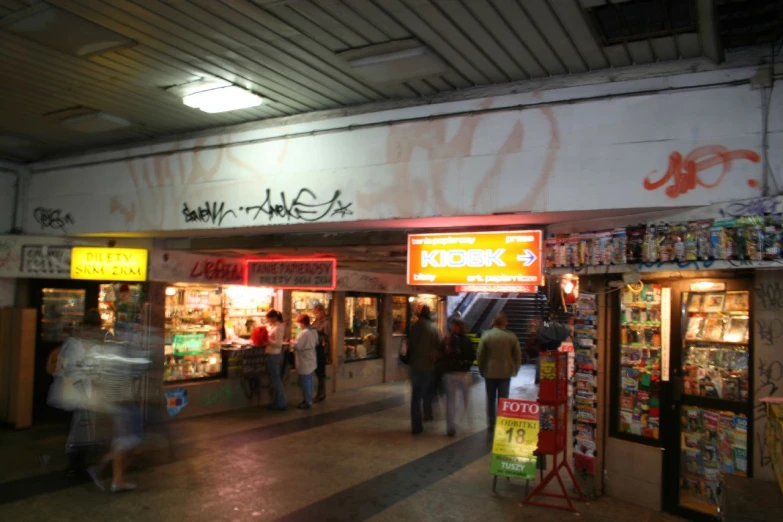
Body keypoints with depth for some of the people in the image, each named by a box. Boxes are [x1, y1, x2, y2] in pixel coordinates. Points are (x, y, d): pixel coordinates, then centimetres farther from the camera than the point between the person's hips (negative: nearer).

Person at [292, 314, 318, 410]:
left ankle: (307, 402, 4)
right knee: (309, 380, 17)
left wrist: (292, 342, -4)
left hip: (304, 361, -9)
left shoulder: (304, 333, -24)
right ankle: (309, 399, 26)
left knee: (305, 382, -1)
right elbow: (316, 343, 17)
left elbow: (297, 345, -22)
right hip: (310, 360, 9)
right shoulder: (314, 331, 5)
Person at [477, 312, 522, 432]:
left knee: (491, 399, 11)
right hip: (506, 372, 0)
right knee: (503, 399, 7)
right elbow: (518, 355, -2)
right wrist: (515, 370, 10)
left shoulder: (486, 335, -8)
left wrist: (482, 370, 6)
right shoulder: (511, 336, -6)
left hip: (489, 372, 0)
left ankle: (491, 424, 15)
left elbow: (480, 354, -6)